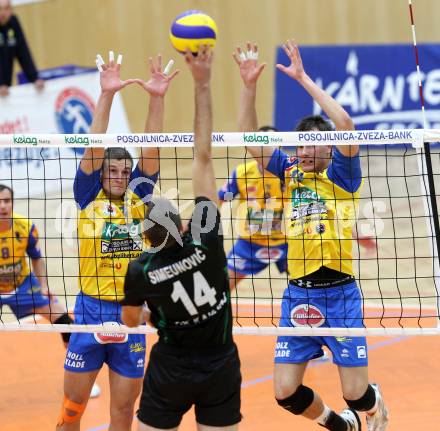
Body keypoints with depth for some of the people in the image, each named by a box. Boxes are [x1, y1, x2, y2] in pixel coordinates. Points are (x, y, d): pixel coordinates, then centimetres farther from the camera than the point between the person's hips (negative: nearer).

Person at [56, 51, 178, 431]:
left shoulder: (138, 198, 6)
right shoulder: (88, 198, 1)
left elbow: (151, 150, -2)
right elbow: (95, 148, -9)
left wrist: (157, 98, -13)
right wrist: (107, 95, -18)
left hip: (131, 315, 2)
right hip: (91, 311, -2)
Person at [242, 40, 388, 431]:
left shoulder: (341, 173, -3)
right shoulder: (291, 172, 9)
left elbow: (344, 123, -19)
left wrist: (303, 78, -17)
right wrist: (249, 84, -5)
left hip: (339, 294, -4)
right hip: (297, 294, 4)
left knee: (356, 394, 0)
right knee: (286, 393, 0)